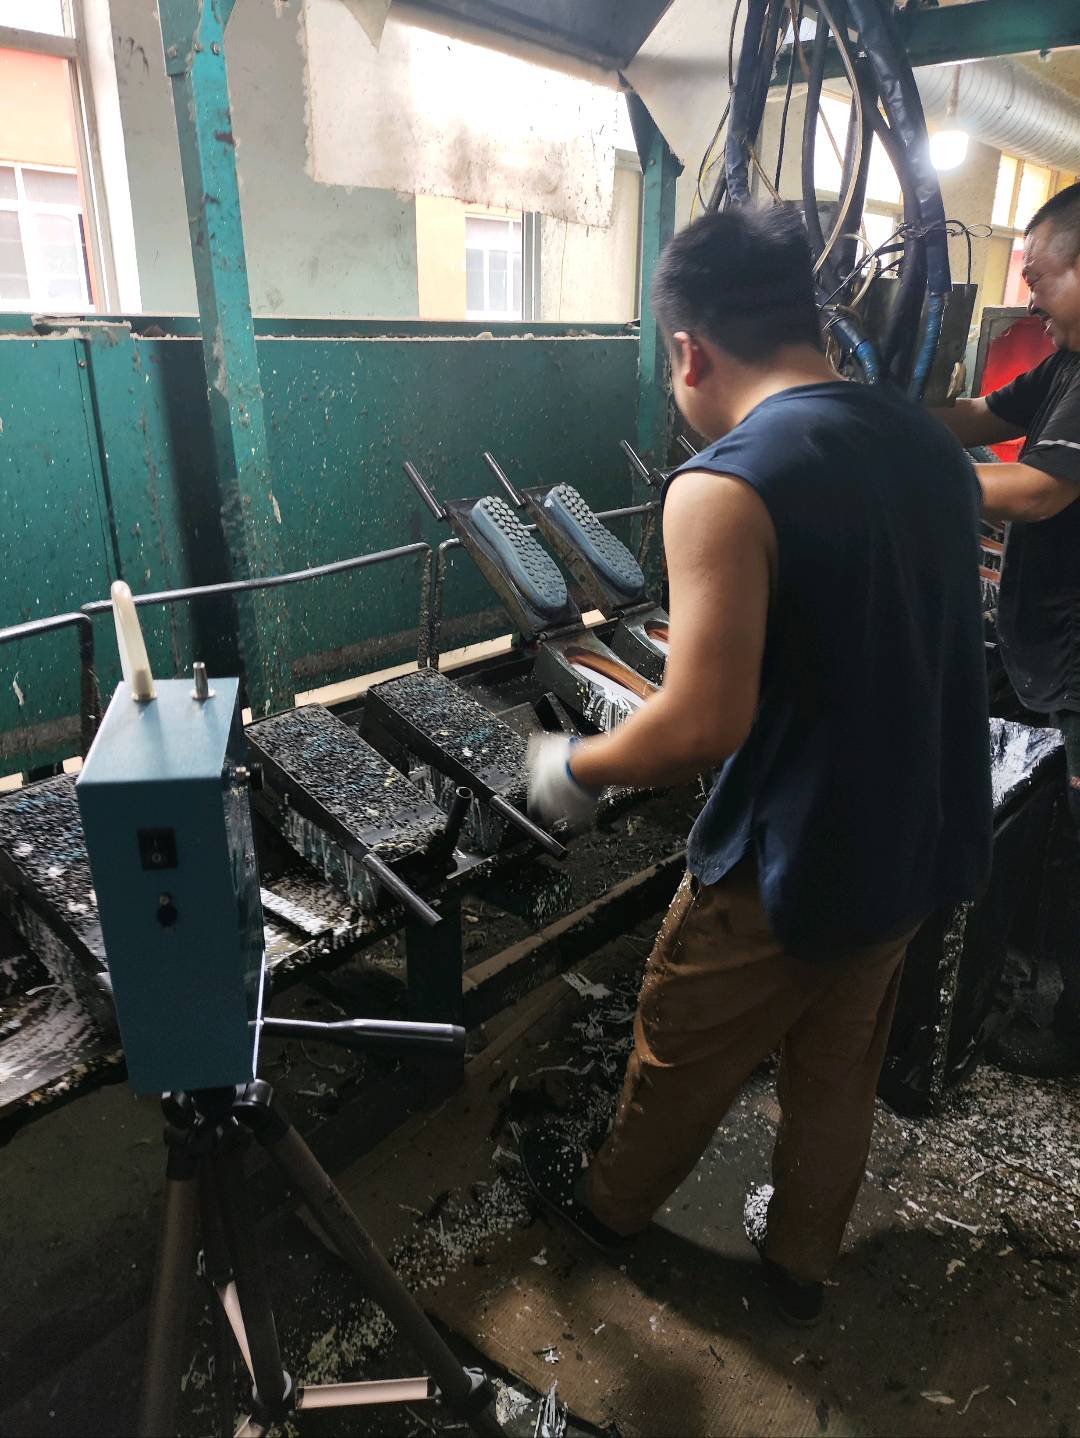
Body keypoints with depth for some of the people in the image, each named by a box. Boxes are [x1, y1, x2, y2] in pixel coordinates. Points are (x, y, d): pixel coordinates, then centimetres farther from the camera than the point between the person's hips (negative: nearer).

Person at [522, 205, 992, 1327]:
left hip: (788, 868, -7)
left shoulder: (724, 485, -24)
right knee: (839, 1072, 25)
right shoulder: (931, 445, 1)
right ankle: (802, 1263, 48)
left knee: (680, 1056, 19)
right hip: (923, 845, 7)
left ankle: (609, 1205, 47)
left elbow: (704, 725, -28)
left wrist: (573, 770, -12)